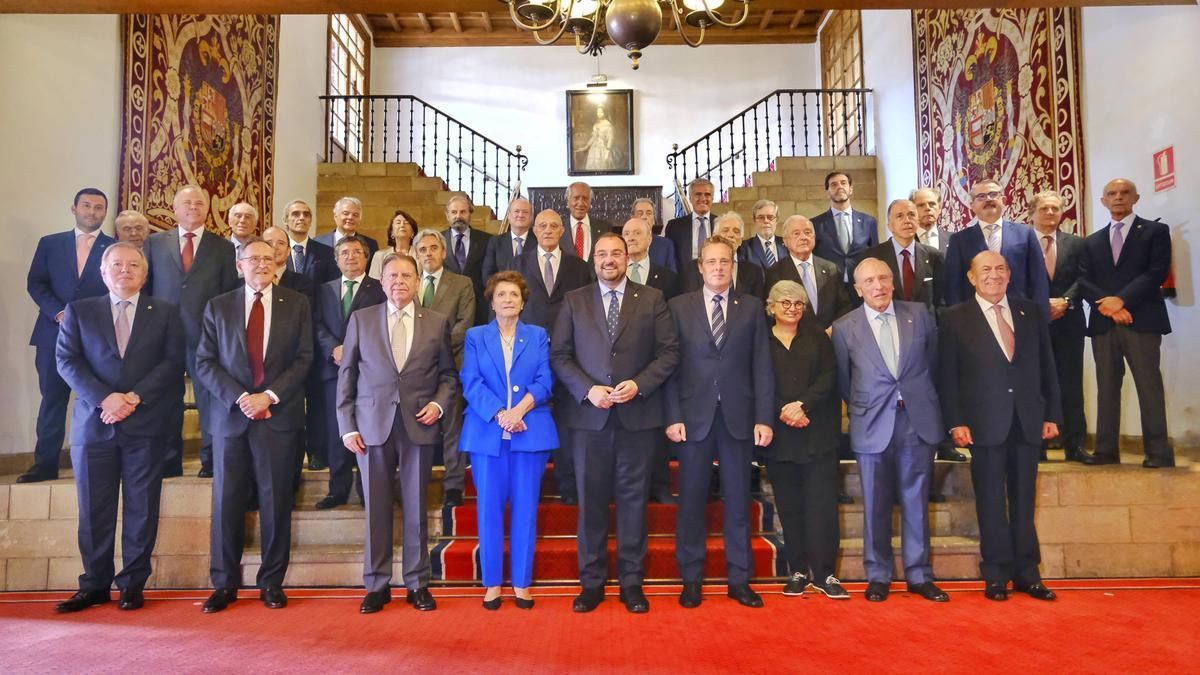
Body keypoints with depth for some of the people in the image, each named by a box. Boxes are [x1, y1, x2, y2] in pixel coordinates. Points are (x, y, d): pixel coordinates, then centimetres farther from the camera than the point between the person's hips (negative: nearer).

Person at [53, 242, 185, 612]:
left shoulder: (165, 313, 8)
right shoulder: (79, 311, 11)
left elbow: (172, 362, -1)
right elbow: (67, 361, 1)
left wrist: (134, 398, -13)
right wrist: (104, 398, -13)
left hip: (145, 425, -1)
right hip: (93, 424, 1)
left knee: (141, 509, 4)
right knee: (94, 511, 7)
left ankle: (133, 584, 14)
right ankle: (94, 585, 18)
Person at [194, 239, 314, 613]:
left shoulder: (297, 304, 6)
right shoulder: (218, 306, 8)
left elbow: (303, 359, 0)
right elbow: (205, 362, 3)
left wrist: (269, 396, -11)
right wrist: (240, 397, -10)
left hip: (279, 414, -1)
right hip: (231, 414, 1)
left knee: (276, 500, 3)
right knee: (227, 500, 5)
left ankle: (272, 582, 14)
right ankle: (224, 583, 17)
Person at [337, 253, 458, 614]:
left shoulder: (437, 322, 6)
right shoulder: (360, 319, 6)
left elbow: (448, 375, 11)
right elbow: (346, 376, 6)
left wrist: (438, 404, -7)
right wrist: (347, 426, 0)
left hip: (418, 425, 0)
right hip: (372, 425, 0)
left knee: (416, 508, 6)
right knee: (376, 509, 6)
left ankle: (418, 584, 19)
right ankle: (377, 585, 19)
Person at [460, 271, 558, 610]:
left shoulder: (538, 335, 11)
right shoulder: (475, 336, 10)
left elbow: (544, 381, 0)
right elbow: (471, 383, -2)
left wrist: (520, 409, -17)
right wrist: (499, 415, -17)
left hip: (531, 432, 0)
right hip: (487, 433, 0)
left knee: (525, 508, 3)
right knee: (489, 508, 3)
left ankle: (522, 583, 13)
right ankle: (492, 583, 14)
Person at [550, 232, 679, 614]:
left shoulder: (652, 299, 7)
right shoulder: (574, 301, 8)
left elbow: (669, 351, 2)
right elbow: (559, 355, 4)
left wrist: (639, 384, -11)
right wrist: (587, 389, -10)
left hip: (638, 413, 0)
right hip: (588, 414, 1)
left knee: (633, 497, 5)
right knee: (591, 499, 6)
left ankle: (631, 582, 17)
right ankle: (592, 582, 17)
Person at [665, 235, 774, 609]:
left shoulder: (752, 307, 7)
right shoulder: (680, 306, 6)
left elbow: (761, 366, 3)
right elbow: (671, 365, 1)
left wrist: (764, 418, -3)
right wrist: (673, 416, -6)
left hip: (739, 416, 1)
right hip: (694, 416, 0)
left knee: (738, 500, 8)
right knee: (691, 499, 5)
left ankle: (739, 579, 20)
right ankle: (691, 579, 18)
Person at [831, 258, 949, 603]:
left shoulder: (919, 314, 3)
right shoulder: (844, 327, -2)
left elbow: (932, 362, 14)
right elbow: (843, 381, 8)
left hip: (918, 422, 2)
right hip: (872, 426, -1)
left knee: (916, 503, 9)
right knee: (876, 506, 7)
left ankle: (919, 575, 21)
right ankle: (878, 576, 19)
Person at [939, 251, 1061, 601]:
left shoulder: (1031, 312, 9)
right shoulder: (956, 319, 0)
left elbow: (1047, 367, 10)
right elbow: (948, 376, -3)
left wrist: (1052, 414, 6)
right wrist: (956, 422, -9)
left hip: (1028, 421, 3)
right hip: (985, 423, -3)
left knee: (1024, 500, 11)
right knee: (991, 502, 5)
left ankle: (1027, 573, 21)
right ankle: (996, 575, 16)